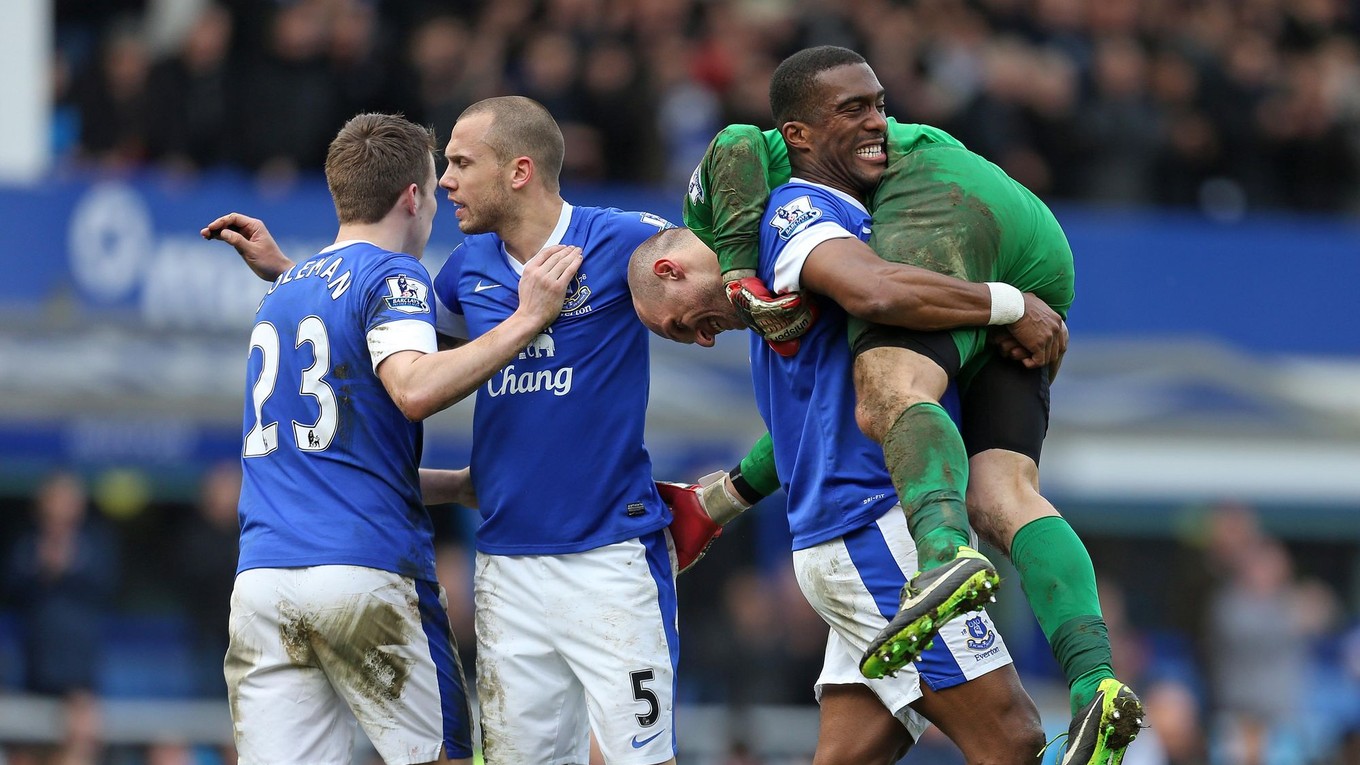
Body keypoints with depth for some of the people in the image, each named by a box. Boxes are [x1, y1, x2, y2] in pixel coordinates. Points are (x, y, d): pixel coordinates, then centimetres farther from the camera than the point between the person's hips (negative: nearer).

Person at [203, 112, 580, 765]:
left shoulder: (281, 292, 24)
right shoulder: (390, 275, 0)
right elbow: (415, 389, -21)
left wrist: (466, 483, 32)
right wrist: (526, 319, -16)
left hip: (259, 581, 6)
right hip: (366, 573, -6)